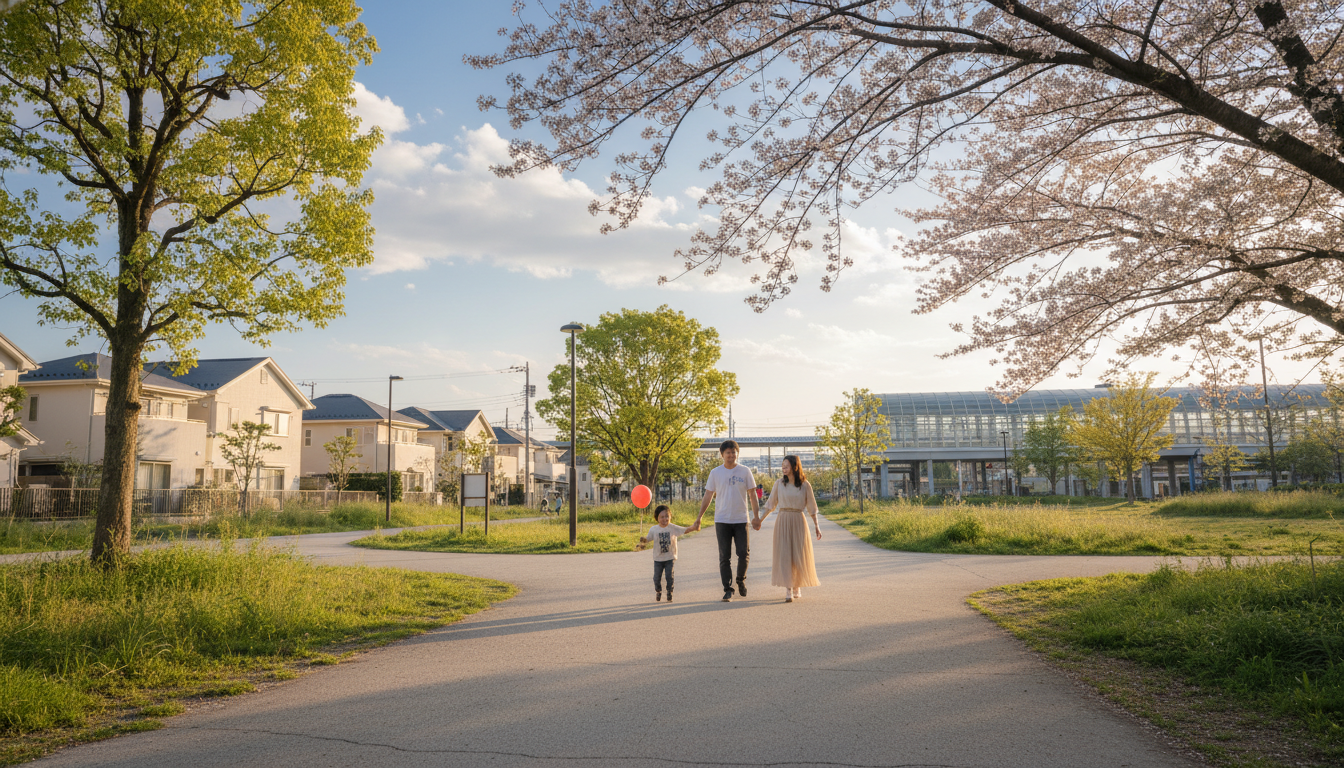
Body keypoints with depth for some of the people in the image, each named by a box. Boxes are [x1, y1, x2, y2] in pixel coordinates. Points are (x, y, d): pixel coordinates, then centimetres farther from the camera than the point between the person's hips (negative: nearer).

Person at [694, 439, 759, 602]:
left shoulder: (745, 471, 3)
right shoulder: (715, 473, 4)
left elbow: (752, 495, 5)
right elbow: (708, 496, 7)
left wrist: (756, 517, -4)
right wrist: (699, 518, 3)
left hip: (741, 520, 0)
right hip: (722, 521, 0)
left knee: (744, 553, -3)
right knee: (724, 557, 1)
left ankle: (741, 580, 23)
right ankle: (728, 589, 7)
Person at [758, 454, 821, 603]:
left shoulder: (805, 485, 1)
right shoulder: (779, 484, 3)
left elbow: (811, 507, 6)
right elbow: (770, 505, 10)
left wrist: (817, 526, 5)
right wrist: (760, 521, 7)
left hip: (798, 522, 0)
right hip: (782, 521, 0)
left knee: (799, 556, 4)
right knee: (784, 555, -7)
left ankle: (797, 588, 24)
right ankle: (788, 591, -8)